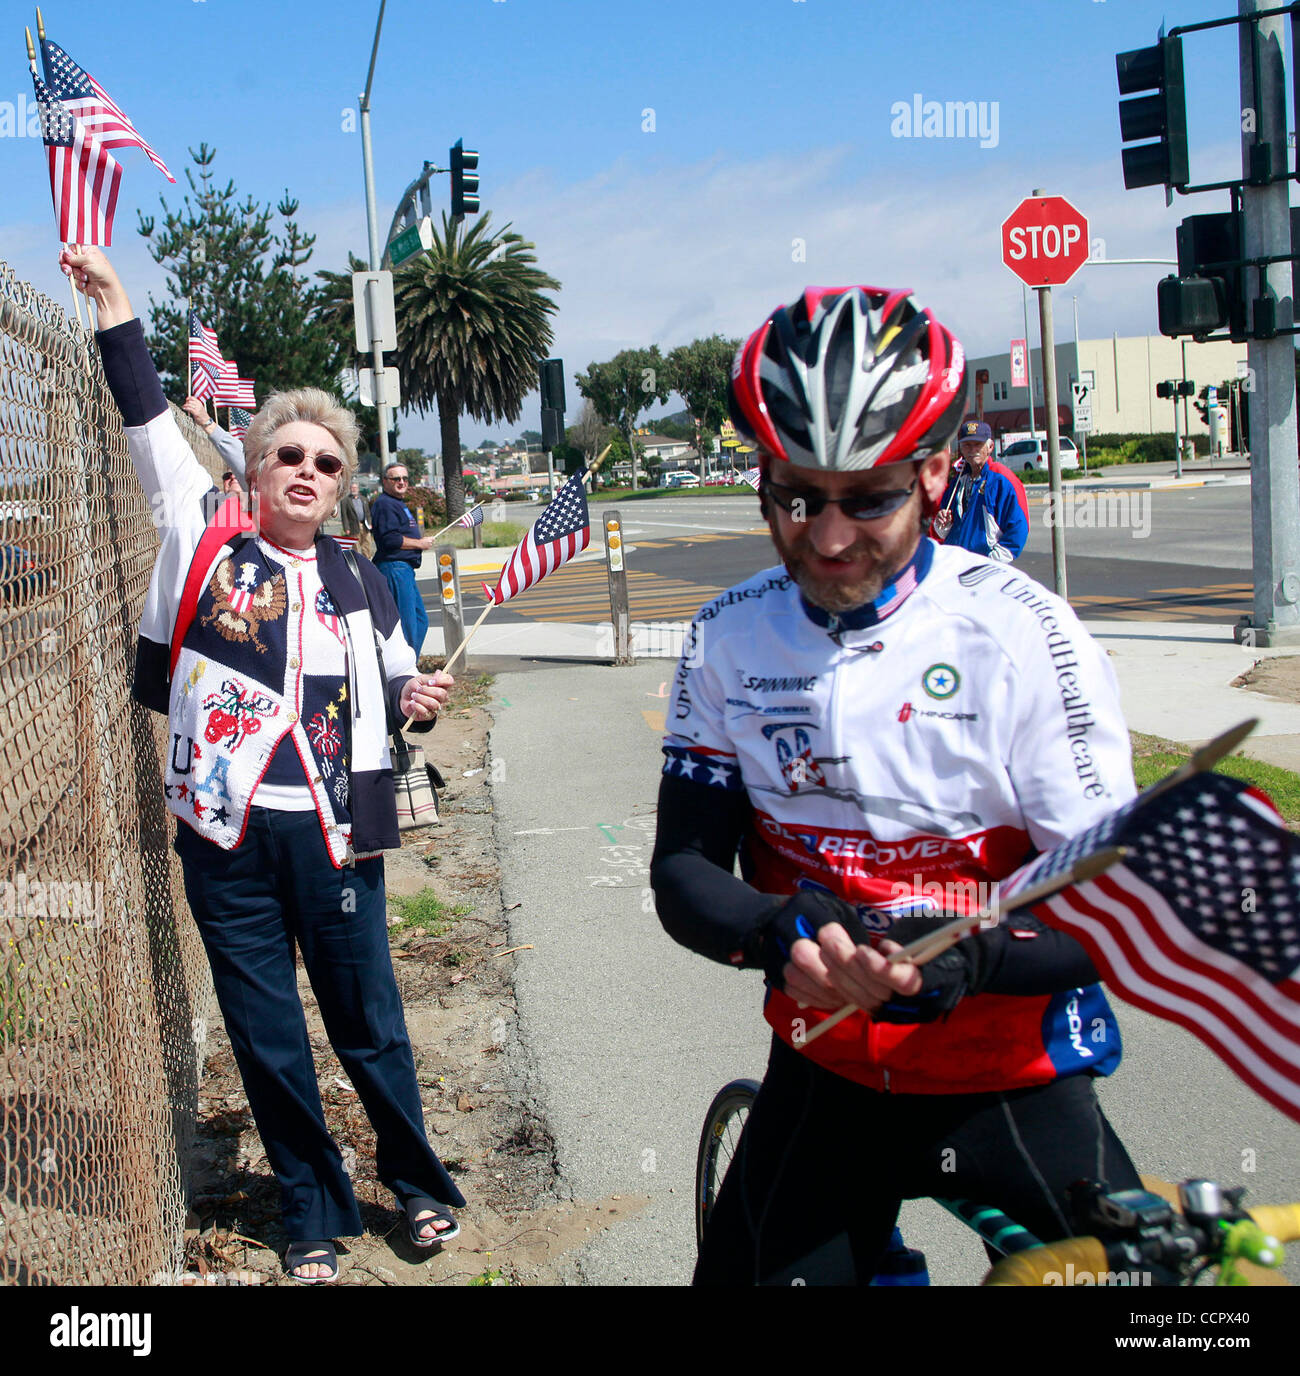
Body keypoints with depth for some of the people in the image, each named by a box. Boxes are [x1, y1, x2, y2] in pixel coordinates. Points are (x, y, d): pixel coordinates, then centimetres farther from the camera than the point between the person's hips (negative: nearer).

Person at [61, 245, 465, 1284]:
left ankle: (416, 1179, 33)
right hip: (225, 836, 0)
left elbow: (390, 686, 18)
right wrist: (112, 301, -1)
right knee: (266, 1038, 9)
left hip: (331, 835, 1)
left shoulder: (358, 585, 7)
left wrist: (416, 700, -4)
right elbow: (149, 420, 0)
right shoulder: (207, 542, 2)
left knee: (369, 1020, 9)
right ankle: (314, 1214, 27)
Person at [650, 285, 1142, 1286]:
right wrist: (785, 937, -24)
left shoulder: (1021, 634, -14)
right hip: (825, 1081, 3)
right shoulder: (731, 639, -4)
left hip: (1013, 1087, -2)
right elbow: (684, 872, -3)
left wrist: (968, 958, -34)